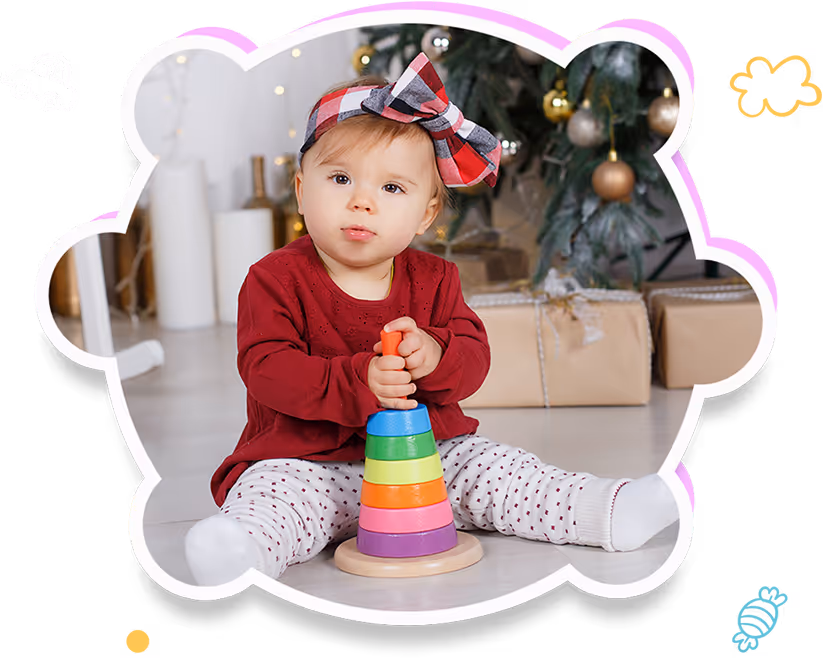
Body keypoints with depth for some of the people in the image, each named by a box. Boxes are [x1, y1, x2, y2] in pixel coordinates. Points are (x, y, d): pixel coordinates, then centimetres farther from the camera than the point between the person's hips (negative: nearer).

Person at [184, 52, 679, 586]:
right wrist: (358, 382, -33)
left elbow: (474, 358, -2)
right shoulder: (277, 278, -7)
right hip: (308, 462, -3)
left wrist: (434, 356, -28)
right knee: (271, 492, -31)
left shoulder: (434, 280, 5)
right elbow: (266, 369, -19)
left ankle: (602, 511, -10)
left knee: (492, 466, -10)